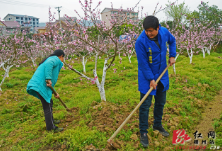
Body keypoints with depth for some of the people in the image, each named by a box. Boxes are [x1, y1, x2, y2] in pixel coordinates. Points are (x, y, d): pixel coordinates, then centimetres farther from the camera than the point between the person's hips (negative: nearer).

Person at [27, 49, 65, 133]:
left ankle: (51, 120, 39)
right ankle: (51, 127, 5)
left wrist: (54, 92, 26)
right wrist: (48, 79, -28)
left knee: (49, 102, 23)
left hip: (37, 84, 10)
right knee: (47, 105, -3)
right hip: (40, 85, -10)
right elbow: (48, 64, -25)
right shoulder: (56, 59, 1)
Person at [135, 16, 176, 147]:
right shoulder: (141, 41, -24)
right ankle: (143, 132, 16)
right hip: (147, 77, -5)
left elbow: (172, 41, 14)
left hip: (162, 74, 6)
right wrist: (151, 79, -19)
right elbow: (143, 63, -20)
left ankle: (158, 125, 39)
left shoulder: (164, 32, -9)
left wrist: (172, 55, 4)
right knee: (145, 105, -1)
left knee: (161, 102, 18)